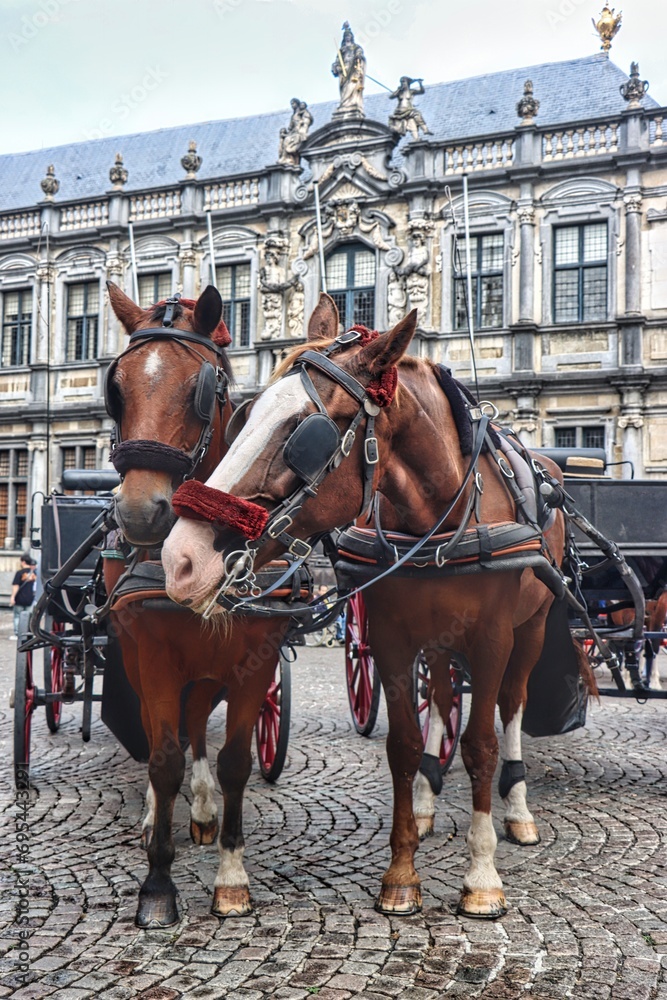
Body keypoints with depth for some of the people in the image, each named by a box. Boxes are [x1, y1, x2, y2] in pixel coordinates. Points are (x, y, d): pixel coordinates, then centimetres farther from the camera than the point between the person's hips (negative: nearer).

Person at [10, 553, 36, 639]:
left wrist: (13, 597, -16)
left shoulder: (20, 573, -13)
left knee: (17, 616, 6)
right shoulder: (33, 572, 4)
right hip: (30, 599, 4)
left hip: (20, 599, -4)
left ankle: (16, 634, 5)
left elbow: (15, 586, -17)